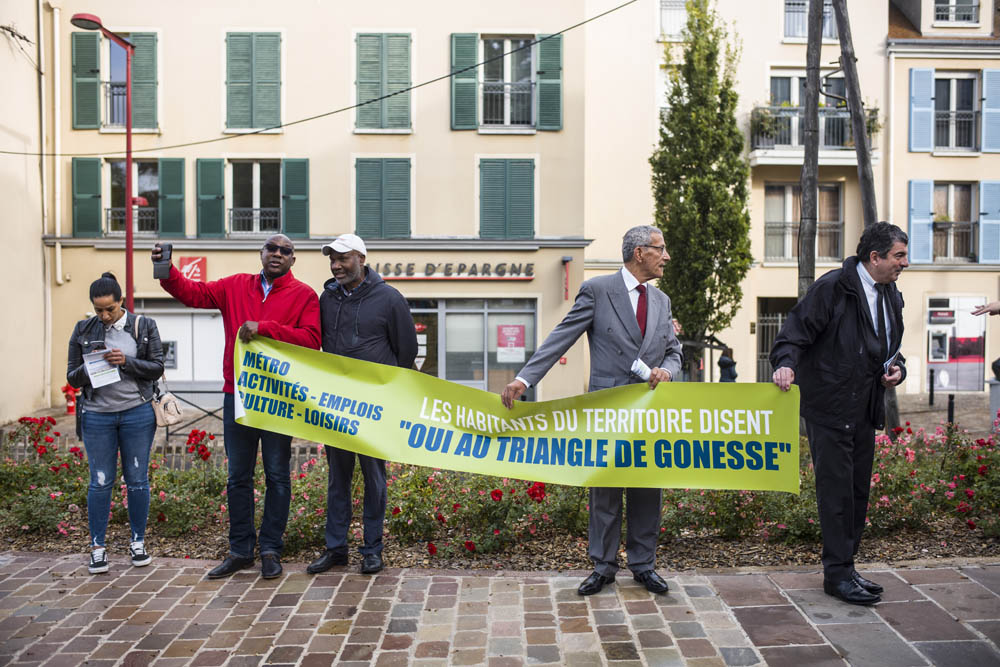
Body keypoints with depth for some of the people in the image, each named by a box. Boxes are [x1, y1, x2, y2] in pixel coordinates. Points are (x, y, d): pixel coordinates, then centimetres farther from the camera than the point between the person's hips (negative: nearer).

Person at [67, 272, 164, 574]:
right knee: (100, 482, 4)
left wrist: (126, 362, -16)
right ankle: (98, 547, 15)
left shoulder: (144, 326, 2)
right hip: (97, 416, 1)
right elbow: (72, 376, 6)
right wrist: (89, 368, -15)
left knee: (137, 480, 5)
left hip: (137, 413, 0)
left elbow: (157, 368, -1)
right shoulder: (83, 330, 5)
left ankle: (138, 542, 19)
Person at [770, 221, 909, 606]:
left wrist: (896, 368, 3)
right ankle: (838, 574, 7)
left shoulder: (891, 296, 13)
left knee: (858, 491, 13)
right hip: (830, 407, -8)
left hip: (865, 410, 9)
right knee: (836, 490, -4)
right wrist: (785, 363, -34)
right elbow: (797, 330, -16)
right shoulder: (833, 287, -12)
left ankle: (845, 567, 25)